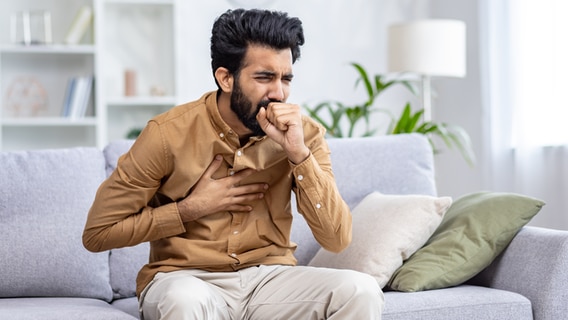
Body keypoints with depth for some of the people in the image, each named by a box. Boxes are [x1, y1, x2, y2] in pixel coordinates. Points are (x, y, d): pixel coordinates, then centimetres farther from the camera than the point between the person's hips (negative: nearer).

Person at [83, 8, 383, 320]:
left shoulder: (303, 134, -4)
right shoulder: (168, 133, -11)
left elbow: (336, 239, -11)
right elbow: (97, 233, -6)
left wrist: (299, 153, -21)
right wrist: (191, 209, -13)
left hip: (269, 277, 3)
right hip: (184, 278, -2)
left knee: (361, 291, -24)